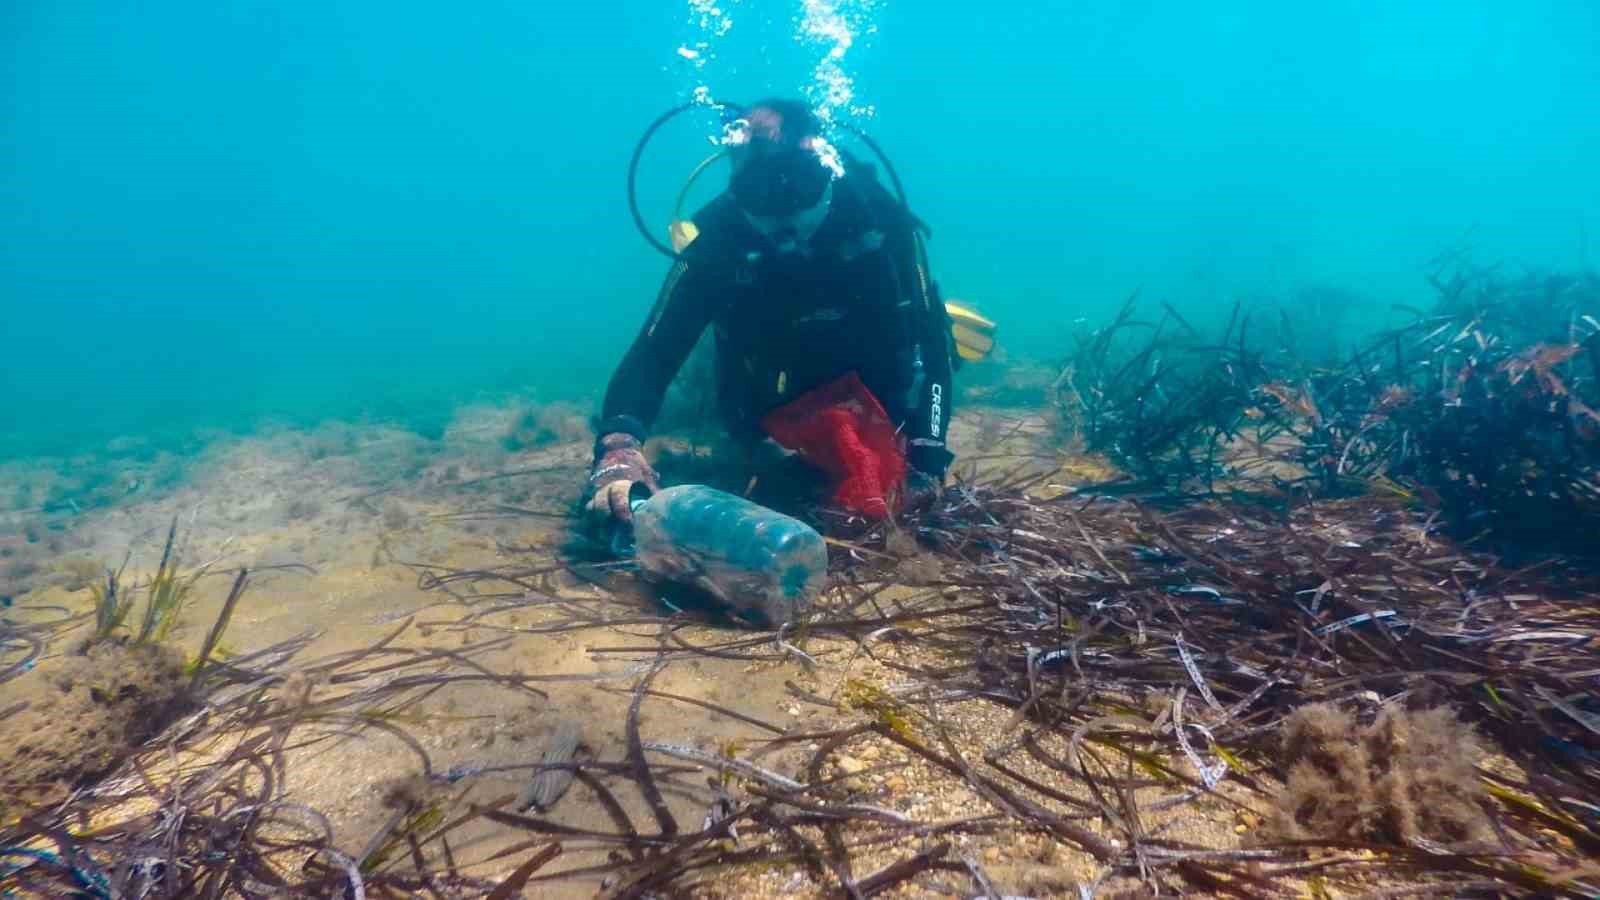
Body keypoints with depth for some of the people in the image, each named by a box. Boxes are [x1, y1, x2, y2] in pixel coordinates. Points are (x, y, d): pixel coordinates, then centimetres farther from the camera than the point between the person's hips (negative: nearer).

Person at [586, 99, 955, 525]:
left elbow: (929, 336, -28)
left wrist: (926, 457, -37)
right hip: (774, 394, 1)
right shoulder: (718, 236, -32)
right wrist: (619, 450, -55)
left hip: (872, 383, 0)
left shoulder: (876, 216, -32)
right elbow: (654, 352, -35)